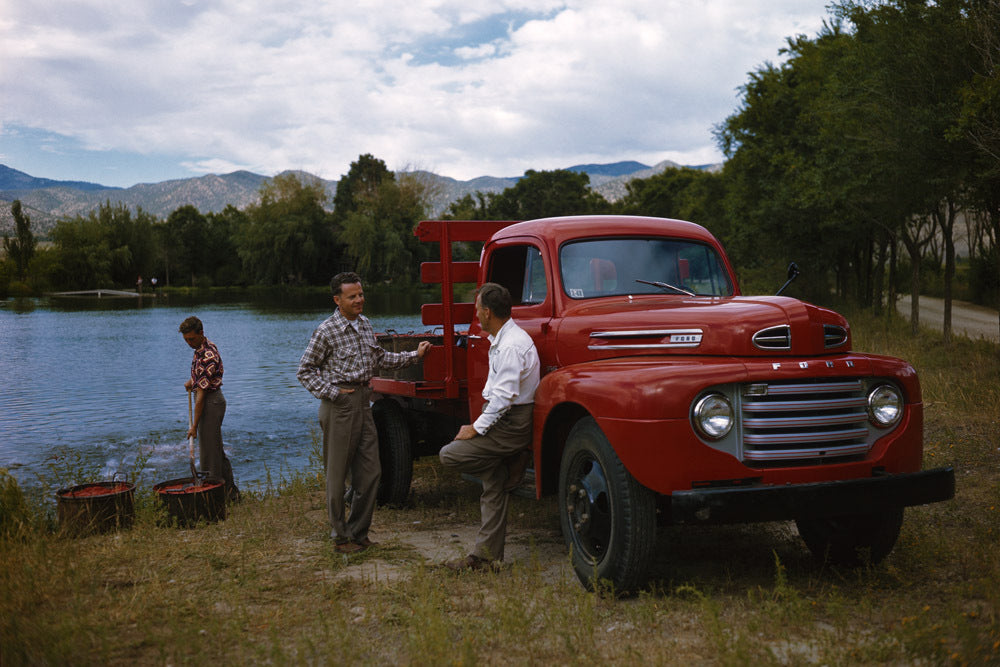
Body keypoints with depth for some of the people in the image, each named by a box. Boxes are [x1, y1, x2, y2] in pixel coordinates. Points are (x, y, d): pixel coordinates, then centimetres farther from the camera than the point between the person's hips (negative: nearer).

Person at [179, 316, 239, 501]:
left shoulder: (206, 358, -26)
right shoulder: (208, 345, 5)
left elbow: (201, 395, -25)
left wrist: (194, 426, -23)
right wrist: (192, 381, 13)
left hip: (210, 402, -10)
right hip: (213, 399, 10)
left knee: (210, 452, -4)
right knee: (216, 449, 16)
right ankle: (229, 490, 23)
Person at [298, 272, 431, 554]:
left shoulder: (365, 324, 11)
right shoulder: (326, 331, -10)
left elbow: (379, 358, 22)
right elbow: (305, 370, -5)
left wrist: (414, 355, 17)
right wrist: (331, 392, -13)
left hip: (363, 402, 7)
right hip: (340, 404, -7)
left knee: (370, 472, 8)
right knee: (338, 474, 2)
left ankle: (358, 532, 21)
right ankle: (340, 537, 14)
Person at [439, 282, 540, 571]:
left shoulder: (512, 345, -18)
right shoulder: (500, 341, 15)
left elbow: (505, 396, -23)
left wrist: (477, 429, -18)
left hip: (510, 424, -10)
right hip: (501, 420, 10)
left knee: (450, 454, -12)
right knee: (492, 491, 11)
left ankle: (505, 469, 3)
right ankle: (485, 556, 16)